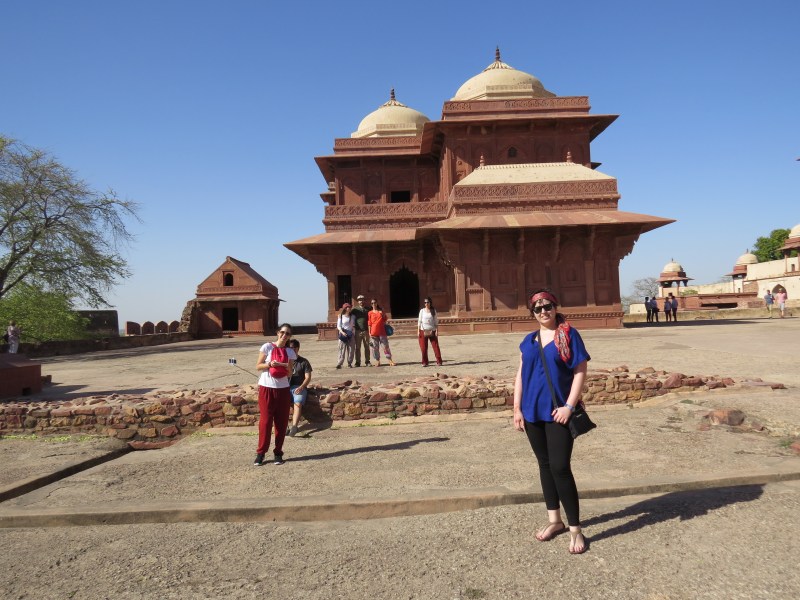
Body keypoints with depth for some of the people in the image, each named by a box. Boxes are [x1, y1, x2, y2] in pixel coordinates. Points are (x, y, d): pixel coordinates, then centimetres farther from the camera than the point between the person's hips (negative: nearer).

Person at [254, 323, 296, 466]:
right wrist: (270, 364, -20)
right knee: (265, 421, -1)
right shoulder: (267, 347, -3)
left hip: (283, 389, 3)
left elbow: (290, 374, 4)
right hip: (266, 388, -3)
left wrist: (287, 367, -18)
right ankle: (260, 453, 10)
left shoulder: (290, 352, 6)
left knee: (281, 422, 5)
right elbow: (258, 366, -3)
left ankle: (278, 453, 15)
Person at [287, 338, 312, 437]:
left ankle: (294, 426, -41)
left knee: (298, 403, -31)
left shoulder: (304, 361, 10)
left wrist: (301, 387, -14)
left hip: (299, 387, -2)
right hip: (286, 387, 2)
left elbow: (308, 377, 4)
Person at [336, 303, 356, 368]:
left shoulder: (352, 316, 10)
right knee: (342, 349, -7)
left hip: (351, 334, 3)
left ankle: (349, 363, 10)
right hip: (343, 334, -3)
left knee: (351, 350, 3)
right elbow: (338, 326, -1)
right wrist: (342, 332, -16)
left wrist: (354, 334, 7)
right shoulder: (341, 316, 1)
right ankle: (339, 363, -8)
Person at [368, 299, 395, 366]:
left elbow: (385, 321, 13)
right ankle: (377, 361, 9)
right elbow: (369, 324, 4)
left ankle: (389, 360, 3)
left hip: (382, 332, 1)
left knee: (386, 346, 0)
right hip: (374, 333, -1)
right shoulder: (370, 313, 5)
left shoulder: (381, 311, 9)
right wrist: (369, 333, -2)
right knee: (375, 347, 2)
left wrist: (383, 314, -5)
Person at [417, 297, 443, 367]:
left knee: (436, 346, -3)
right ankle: (424, 362, 10)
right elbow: (419, 321, 5)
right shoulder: (422, 310, 4)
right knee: (423, 347, 0)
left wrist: (437, 331, -2)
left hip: (432, 331, 0)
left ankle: (439, 361, 4)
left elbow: (436, 321, 5)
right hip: (423, 331, 0)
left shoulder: (433, 311, 4)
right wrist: (418, 331, 0)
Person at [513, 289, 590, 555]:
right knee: (544, 465, 13)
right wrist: (517, 408, 5)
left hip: (558, 412, -5)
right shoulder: (529, 340, 8)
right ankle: (554, 520, 27)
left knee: (560, 468, -6)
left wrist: (569, 406, -15)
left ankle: (576, 529, 8)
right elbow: (520, 375, 10)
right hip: (533, 412, 5)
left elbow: (580, 372, -8)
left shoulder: (569, 335, -5)